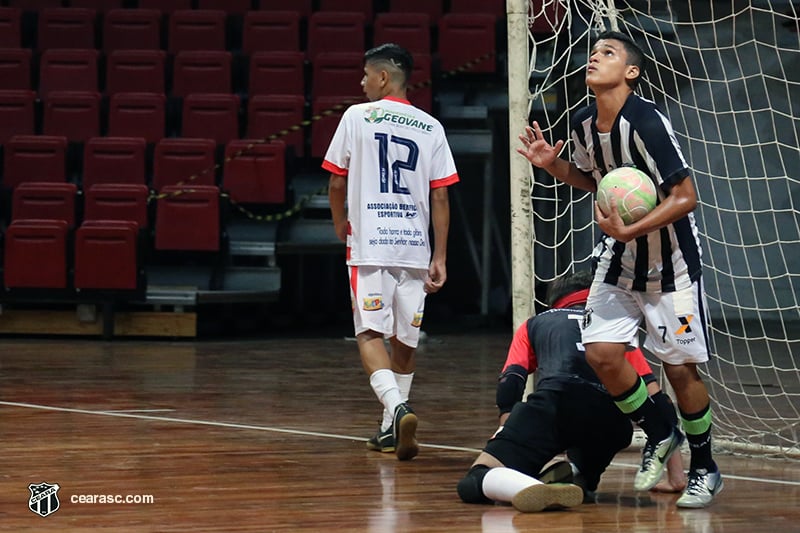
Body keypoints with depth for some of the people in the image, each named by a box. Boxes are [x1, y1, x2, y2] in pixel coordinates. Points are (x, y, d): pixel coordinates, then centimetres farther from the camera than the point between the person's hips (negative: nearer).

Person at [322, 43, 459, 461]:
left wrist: (340, 224, 24)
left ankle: (397, 408, -29)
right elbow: (440, 198, 4)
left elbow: (336, 183, 5)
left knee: (371, 334, -5)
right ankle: (391, 430, 20)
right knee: (404, 339, 13)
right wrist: (440, 258, 8)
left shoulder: (357, 116, 1)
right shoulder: (430, 128, 8)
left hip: (369, 244, -3)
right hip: (415, 247, 3)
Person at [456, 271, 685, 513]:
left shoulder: (535, 323, 33)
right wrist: (676, 476, 27)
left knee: (472, 484, -3)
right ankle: (575, 476, -4)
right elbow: (659, 401, 27)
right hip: (611, 420, 2)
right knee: (582, 485, 34)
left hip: (554, 398, -2)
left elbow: (510, 384, 14)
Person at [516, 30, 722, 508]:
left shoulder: (647, 122, -24)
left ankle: (705, 468, 17)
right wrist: (553, 165, 0)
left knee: (680, 367, -2)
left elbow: (686, 197, -23)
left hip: (670, 262, -6)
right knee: (602, 352, -4)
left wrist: (630, 231, -30)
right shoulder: (584, 124, -2)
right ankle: (660, 436, 19)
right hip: (619, 258, 7)